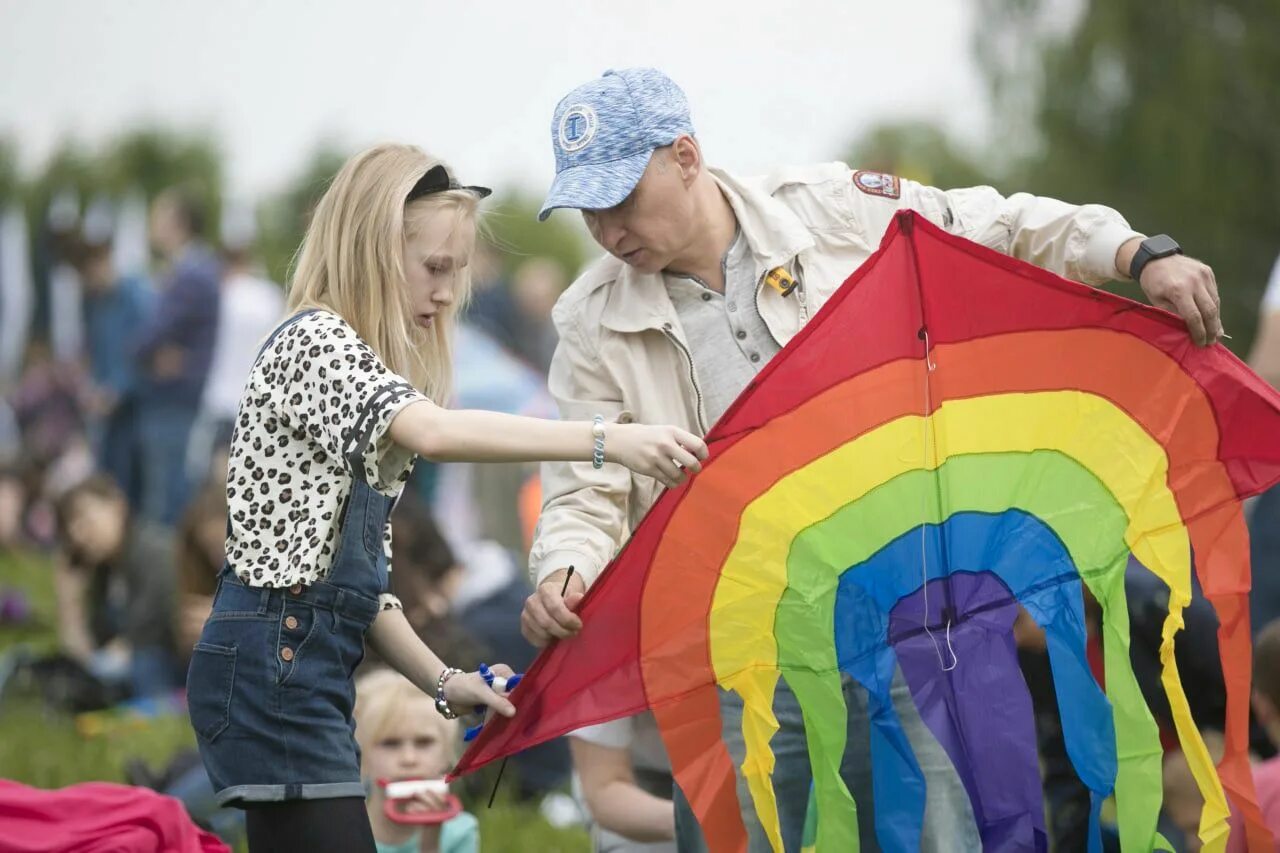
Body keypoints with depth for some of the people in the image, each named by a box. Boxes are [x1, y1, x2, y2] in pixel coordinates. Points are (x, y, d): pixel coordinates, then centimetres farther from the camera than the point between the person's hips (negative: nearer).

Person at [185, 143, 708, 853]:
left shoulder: (360, 359, 20)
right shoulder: (312, 340, -9)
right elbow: (435, 432, -29)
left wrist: (440, 681, 8)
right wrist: (606, 441, -34)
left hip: (312, 666, 10)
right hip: (274, 662, -10)